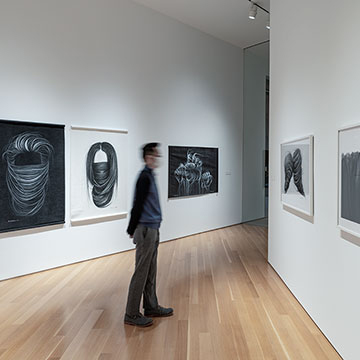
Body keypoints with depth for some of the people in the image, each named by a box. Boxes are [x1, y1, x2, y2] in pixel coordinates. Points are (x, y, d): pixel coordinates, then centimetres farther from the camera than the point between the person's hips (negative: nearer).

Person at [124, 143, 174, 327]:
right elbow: (137, 205, -17)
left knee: (151, 272, 17)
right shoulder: (144, 177, -17)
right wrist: (132, 230, -9)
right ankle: (131, 315, 10)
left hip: (152, 229, 9)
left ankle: (151, 307, 30)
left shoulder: (150, 176, 13)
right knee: (141, 272, -2)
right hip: (146, 230, -9)